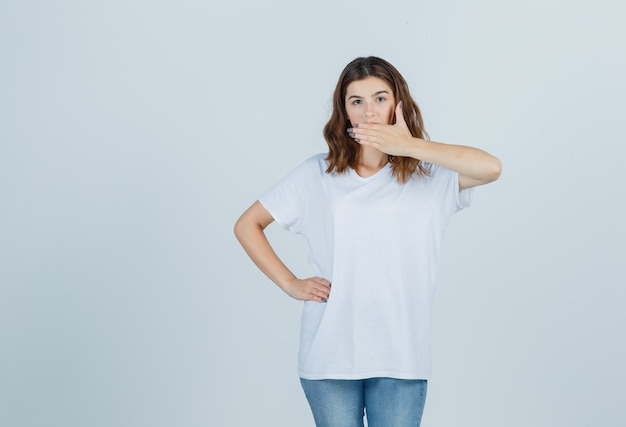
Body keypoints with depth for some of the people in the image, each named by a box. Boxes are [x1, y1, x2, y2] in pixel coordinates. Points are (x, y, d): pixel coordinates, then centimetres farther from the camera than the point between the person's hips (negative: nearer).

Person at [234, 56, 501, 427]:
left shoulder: (428, 175, 0)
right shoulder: (317, 175, 4)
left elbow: (490, 168, -19)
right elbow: (247, 225, 11)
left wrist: (409, 146, -16)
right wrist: (290, 284, 1)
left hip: (401, 356, -1)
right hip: (330, 354, 1)